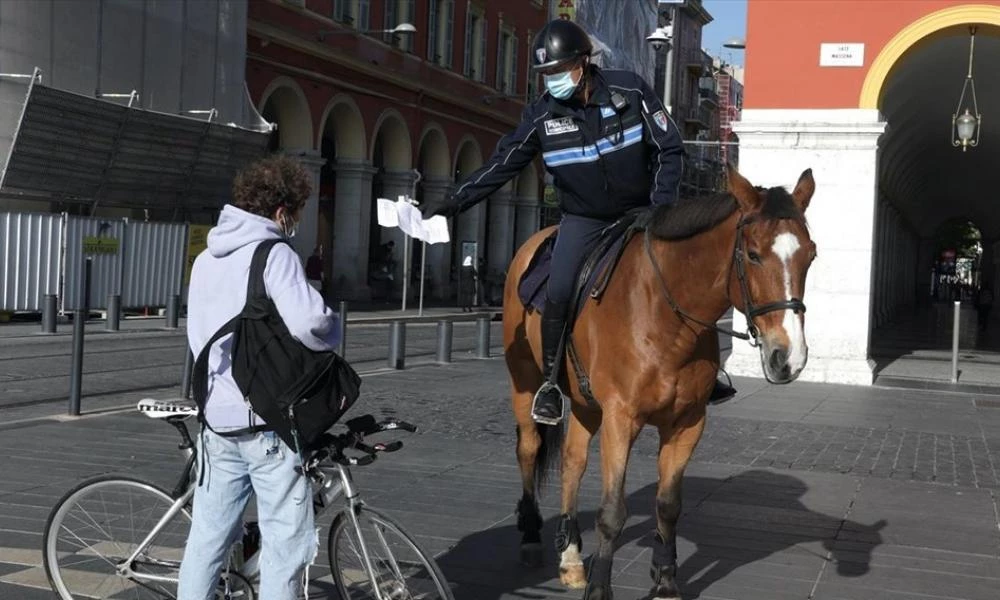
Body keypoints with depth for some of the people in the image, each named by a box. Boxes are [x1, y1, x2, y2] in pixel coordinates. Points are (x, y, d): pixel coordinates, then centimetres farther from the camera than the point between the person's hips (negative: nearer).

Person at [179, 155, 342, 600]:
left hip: (216, 417, 8)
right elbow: (308, 323, -25)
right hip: (267, 420, -8)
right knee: (286, 542, 0)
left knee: (208, 537, 15)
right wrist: (333, 333, -5)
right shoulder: (273, 255, -11)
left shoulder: (206, 259, 14)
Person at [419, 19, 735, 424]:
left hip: (639, 212, 0)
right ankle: (550, 382, -1)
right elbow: (501, 166, -7)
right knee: (559, 292, -19)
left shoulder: (630, 90, -15)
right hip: (583, 219, 0)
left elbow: (669, 150, -10)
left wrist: (661, 208, -17)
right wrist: (453, 203, -15)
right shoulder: (541, 116, -12)